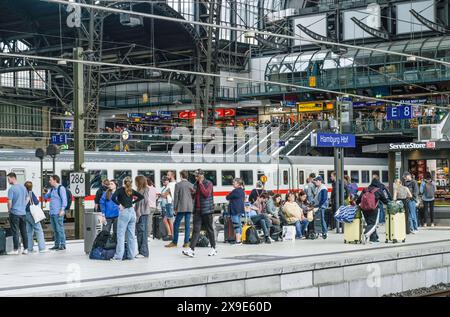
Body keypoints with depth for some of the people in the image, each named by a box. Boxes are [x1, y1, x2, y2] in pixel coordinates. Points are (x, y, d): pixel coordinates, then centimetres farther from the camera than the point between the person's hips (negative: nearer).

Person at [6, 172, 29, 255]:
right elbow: (27, 198, 18)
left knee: (15, 232, -1)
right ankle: (25, 249, 12)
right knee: (24, 232, 10)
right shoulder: (23, 187, 8)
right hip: (23, 213, 6)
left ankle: (16, 250, 1)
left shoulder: (11, 189, -14)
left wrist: (9, 210, 0)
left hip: (14, 213, -6)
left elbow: (10, 202, -16)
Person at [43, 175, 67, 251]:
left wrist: (62, 209, -19)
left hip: (58, 213, -9)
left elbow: (64, 199, -11)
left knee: (59, 229, -8)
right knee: (55, 230, 11)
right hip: (52, 213, 9)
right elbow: (46, 197, 30)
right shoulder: (52, 189, 19)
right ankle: (57, 245, 16)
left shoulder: (61, 188, -6)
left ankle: (62, 245, -6)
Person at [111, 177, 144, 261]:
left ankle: (118, 256, -6)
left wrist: (120, 205, -9)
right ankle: (131, 255, 13)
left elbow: (113, 198, -20)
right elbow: (141, 196, 8)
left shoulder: (120, 190, -5)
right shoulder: (132, 190, 8)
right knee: (131, 235, 10)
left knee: (121, 235, -3)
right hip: (132, 212, 5)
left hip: (124, 213, -5)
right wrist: (133, 202, 10)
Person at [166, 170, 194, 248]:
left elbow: (176, 197, -5)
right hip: (189, 208, 4)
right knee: (187, 224, 5)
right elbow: (193, 196, 9)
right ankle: (186, 242, 3)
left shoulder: (178, 185, -5)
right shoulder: (191, 185, 7)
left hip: (181, 208, -4)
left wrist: (175, 207, 1)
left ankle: (174, 242, 5)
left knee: (176, 224, 4)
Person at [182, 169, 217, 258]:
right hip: (197, 210, 5)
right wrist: (193, 193, 1)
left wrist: (201, 184, -13)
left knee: (209, 230, 5)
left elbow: (206, 194, -19)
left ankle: (213, 248, 17)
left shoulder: (208, 183, -4)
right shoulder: (196, 184, 14)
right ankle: (191, 250, -12)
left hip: (206, 210, -5)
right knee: (196, 230, -3)